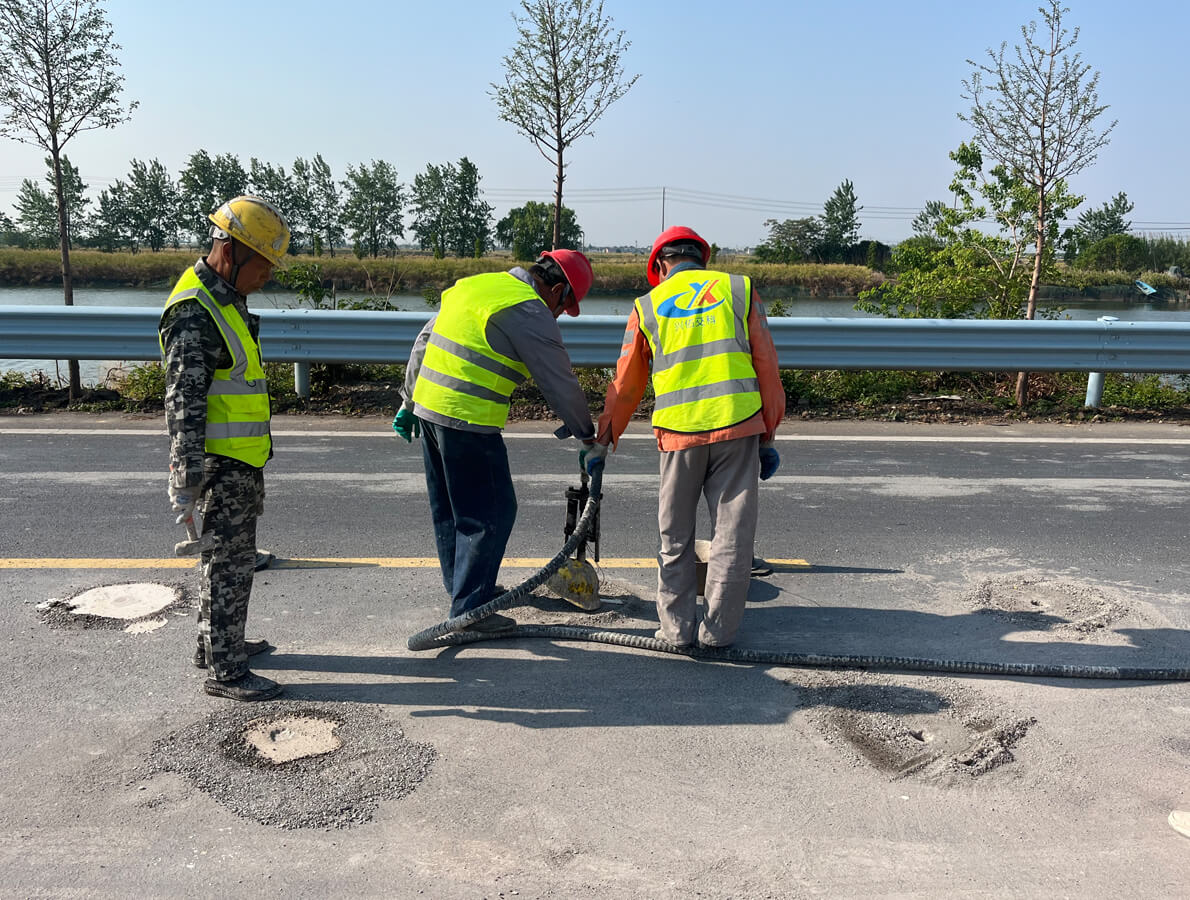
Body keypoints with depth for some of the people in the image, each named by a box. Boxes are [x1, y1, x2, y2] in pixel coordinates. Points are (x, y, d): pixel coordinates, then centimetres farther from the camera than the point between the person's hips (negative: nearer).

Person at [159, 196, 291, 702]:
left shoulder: (227, 300, 13)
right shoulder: (195, 313, -19)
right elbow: (183, 403, -24)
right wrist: (186, 480, -26)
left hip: (242, 459, 10)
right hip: (220, 463, -10)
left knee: (229, 554, 19)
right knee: (229, 561, -3)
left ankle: (214, 643, 34)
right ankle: (224, 671, 7)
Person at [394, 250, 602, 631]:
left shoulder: (475, 284, 16)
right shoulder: (531, 312, -10)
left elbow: (424, 341, 20)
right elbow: (560, 384, -7)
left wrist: (409, 401, 26)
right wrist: (588, 438, 4)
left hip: (427, 405, 9)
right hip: (467, 420, -9)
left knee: (448, 510, 19)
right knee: (491, 513, 0)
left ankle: (464, 587, 33)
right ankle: (469, 608, 2)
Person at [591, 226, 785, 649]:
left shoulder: (647, 306, 10)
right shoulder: (740, 289, 9)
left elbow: (626, 385, 13)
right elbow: (767, 370, 5)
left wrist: (603, 439, 25)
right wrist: (768, 436, 11)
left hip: (678, 433, 1)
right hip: (738, 427, 0)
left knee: (675, 536, 14)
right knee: (732, 534, 8)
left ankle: (677, 627, 17)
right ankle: (719, 630, 13)